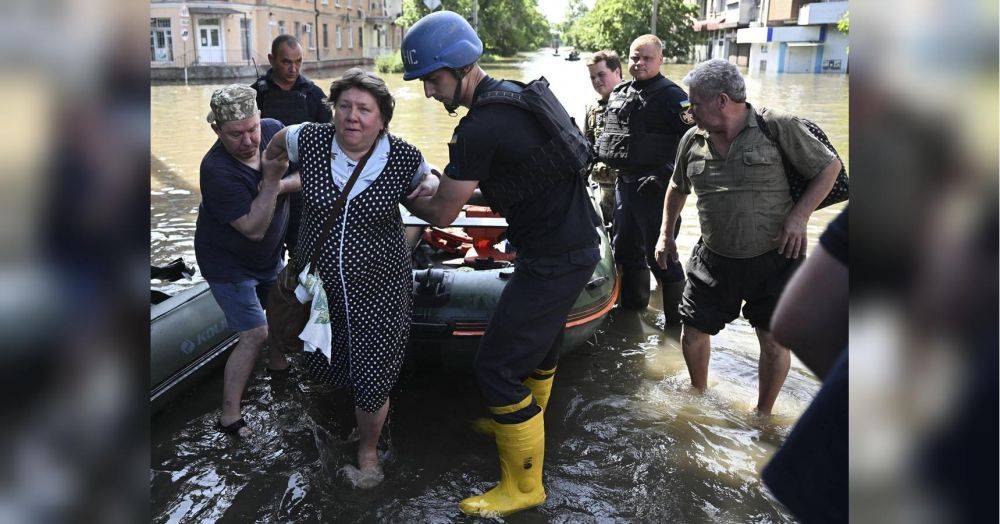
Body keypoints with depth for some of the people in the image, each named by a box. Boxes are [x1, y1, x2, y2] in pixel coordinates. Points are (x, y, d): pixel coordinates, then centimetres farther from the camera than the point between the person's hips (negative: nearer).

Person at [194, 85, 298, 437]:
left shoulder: (274, 131, -15)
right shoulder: (217, 170, -32)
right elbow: (254, 228, -33)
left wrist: (280, 185, -29)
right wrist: (272, 180, -41)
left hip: (268, 255, 7)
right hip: (229, 264, -7)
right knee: (255, 335, -9)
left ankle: (278, 364, 52)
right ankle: (229, 417, 3)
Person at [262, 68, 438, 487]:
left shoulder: (404, 159, -14)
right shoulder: (310, 141, -11)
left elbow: (425, 180, 8)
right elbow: (280, 138, 12)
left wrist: (432, 183, -15)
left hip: (379, 289, -2)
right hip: (320, 283, 3)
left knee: (373, 384, 3)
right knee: (322, 367, 20)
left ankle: (368, 451, 34)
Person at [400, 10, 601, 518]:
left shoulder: (480, 128, -23)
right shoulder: (516, 94, 8)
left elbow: (441, 213, -12)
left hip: (554, 261, -10)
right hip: (577, 243, 10)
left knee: (496, 367, -2)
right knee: (537, 343, 27)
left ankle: (523, 486, 12)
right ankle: (523, 426, 50)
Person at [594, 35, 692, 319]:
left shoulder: (670, 94, -9)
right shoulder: (619, 93, 14)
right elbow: (607, 134, 27)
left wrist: (666, 174, -24)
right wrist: (600, 158, 20)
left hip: (654, 186, -8)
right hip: (625, 183, 8)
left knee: (659, 255, -4)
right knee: (625, 248, 19)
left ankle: (677, 317, 9)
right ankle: (633, 302, 37)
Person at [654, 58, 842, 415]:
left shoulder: (778, 128, -11)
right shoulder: (692, 141, 2)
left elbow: (829, 167, -3)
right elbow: (677, 188, 20)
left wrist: (799, 215, -14)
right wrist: (665, 235, 17)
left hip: (774, 259, -3)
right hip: (713, 260, 4)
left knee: (774, 343, 4)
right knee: (693, 332, 8)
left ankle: (763, 415, 28)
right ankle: (699, 395, 37)